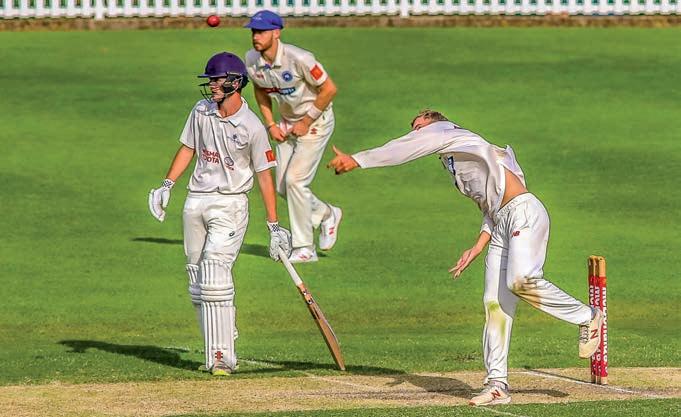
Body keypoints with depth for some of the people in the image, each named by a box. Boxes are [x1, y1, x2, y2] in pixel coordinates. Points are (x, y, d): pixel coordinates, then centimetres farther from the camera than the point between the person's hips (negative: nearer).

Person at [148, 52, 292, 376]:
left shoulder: (252, 127, -10)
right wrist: (167, 186, 4)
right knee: (198, 283, 7)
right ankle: (217, 350, 16)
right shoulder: (202, 111, 4)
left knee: (215, 275, -19)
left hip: (230, 204, -6)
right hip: (196, 201, 6)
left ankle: (222, 357, -19)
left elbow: (264, 176, -7)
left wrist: (274, 227, -8)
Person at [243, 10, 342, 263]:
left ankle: (305, 249, -6)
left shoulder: (298, 59, -29)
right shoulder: (252, 60, -9)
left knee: (295, 179, -16)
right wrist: (270, 125, 1)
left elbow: (329, 89, -21)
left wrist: (306, 122, -16)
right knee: (282, 187, 5)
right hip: (287, 123, 7)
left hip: (316, 121, -7)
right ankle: (327, 215, 33)